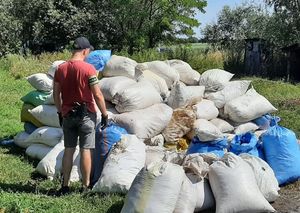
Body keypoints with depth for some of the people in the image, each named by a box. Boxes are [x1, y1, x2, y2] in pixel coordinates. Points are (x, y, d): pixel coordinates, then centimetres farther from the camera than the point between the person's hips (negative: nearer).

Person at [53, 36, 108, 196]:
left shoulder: (60, 69, 2)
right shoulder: (88, 68, -13)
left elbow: (56, 95, 8)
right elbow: (98, 95, -12)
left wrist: (60, 112, 19)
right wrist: (104, 114, -2)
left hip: (67, 115, 5)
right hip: (86, 115, -4)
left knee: (68, 150, 12)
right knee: (85, 150, 1)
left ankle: (65, 186, 17)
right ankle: (86, 187, 8)